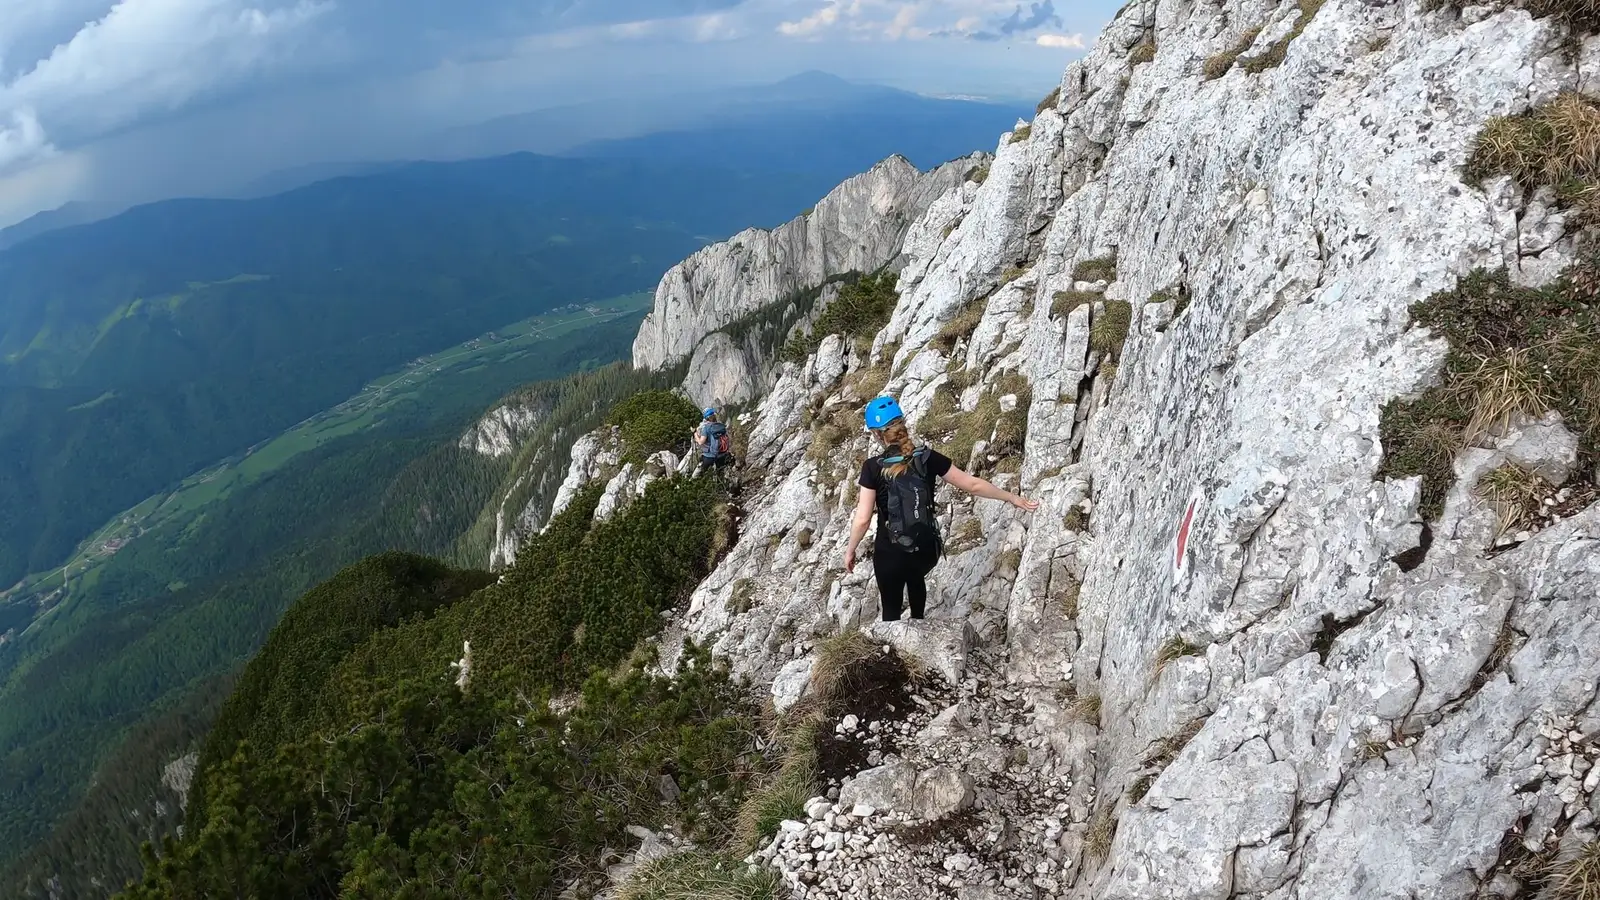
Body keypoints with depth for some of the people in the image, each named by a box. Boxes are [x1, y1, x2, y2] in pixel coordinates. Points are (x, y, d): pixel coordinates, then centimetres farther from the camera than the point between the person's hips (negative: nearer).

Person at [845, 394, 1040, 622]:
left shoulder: (873, 468, -17)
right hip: (927, 549, 4)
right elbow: (972, 485, -4)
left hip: (890, 552, -4)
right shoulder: (928, 458, -9)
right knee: (915, 578, 38)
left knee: (891, 607, 19)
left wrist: (850, 550, 1)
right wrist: (1013, 498, 8)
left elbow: (862, 520, -16)